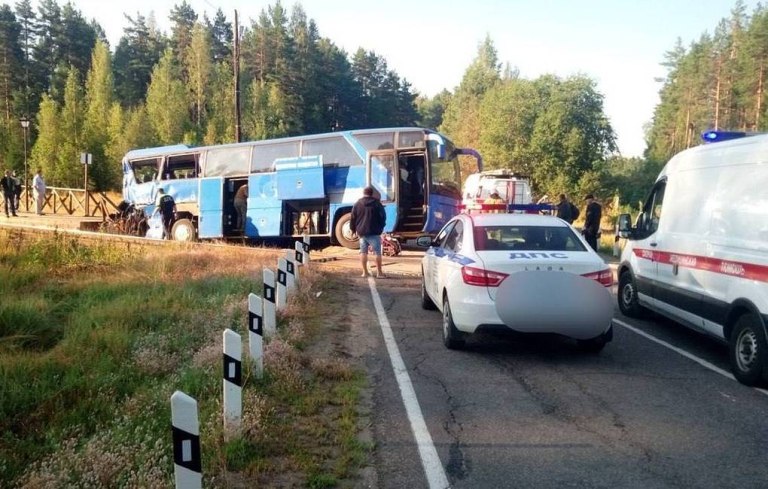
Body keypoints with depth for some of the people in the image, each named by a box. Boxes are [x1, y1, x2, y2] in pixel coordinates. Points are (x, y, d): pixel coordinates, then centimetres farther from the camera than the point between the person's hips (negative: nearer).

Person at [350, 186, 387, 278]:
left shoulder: (357, 204, 6)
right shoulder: (377, 203, 0)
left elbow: (353, 218, 5)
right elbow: (383, 216, 1)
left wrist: (353, 229, 15)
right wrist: (381, 228, 12)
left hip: (361, 232, 3)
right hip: (374, 232, -3)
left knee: (363, 251, 11)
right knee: (377, 252, 1)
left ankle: (365, 272, 9)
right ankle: (379, 272, -2)